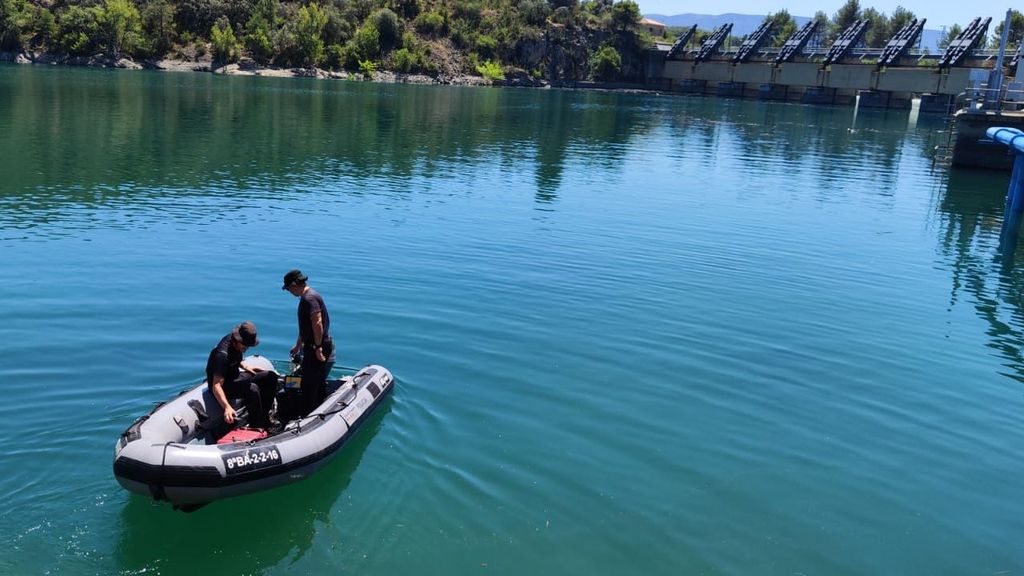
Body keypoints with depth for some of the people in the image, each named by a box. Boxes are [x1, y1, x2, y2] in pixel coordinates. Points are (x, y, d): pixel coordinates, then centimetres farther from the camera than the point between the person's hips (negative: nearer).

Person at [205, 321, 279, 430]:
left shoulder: (237, 344, -4)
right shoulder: (222, 354, -31)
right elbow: (216, 386, -38)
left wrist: (244, 366, 6)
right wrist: (227, 407, -50)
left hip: (235, 376, 9)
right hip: (224, 385, -9)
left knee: (271, 377, 1)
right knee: (252, 389, -35)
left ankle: (264, 416, 4)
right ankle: (258, 427, -20)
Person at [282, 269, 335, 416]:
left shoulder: (309, 298, -19)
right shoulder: (308, 296, 15)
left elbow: (317, 323, -28)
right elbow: (305, 326, 25)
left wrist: (318, 347, -26)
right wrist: (298, 345, 32)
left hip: (316, 348, -10)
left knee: (308, 385, -3)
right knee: (319, 384, 19)